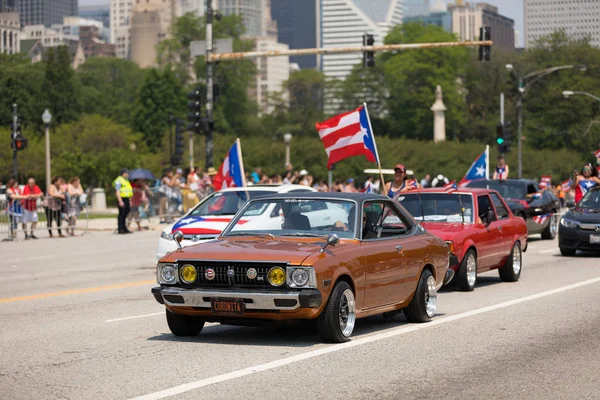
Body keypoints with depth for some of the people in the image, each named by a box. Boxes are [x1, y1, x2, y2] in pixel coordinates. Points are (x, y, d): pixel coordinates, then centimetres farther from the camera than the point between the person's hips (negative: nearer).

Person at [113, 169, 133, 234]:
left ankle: (124, 228, 18)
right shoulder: (118, 181, -9)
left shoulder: (126, 181, 20)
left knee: (125, 215, 12)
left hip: (127, 199, 9)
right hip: (122, 199, -9)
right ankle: (120, 229, -6)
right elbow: (117, 192, -16)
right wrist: (120, 201, -23)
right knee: (121, 214, -7)